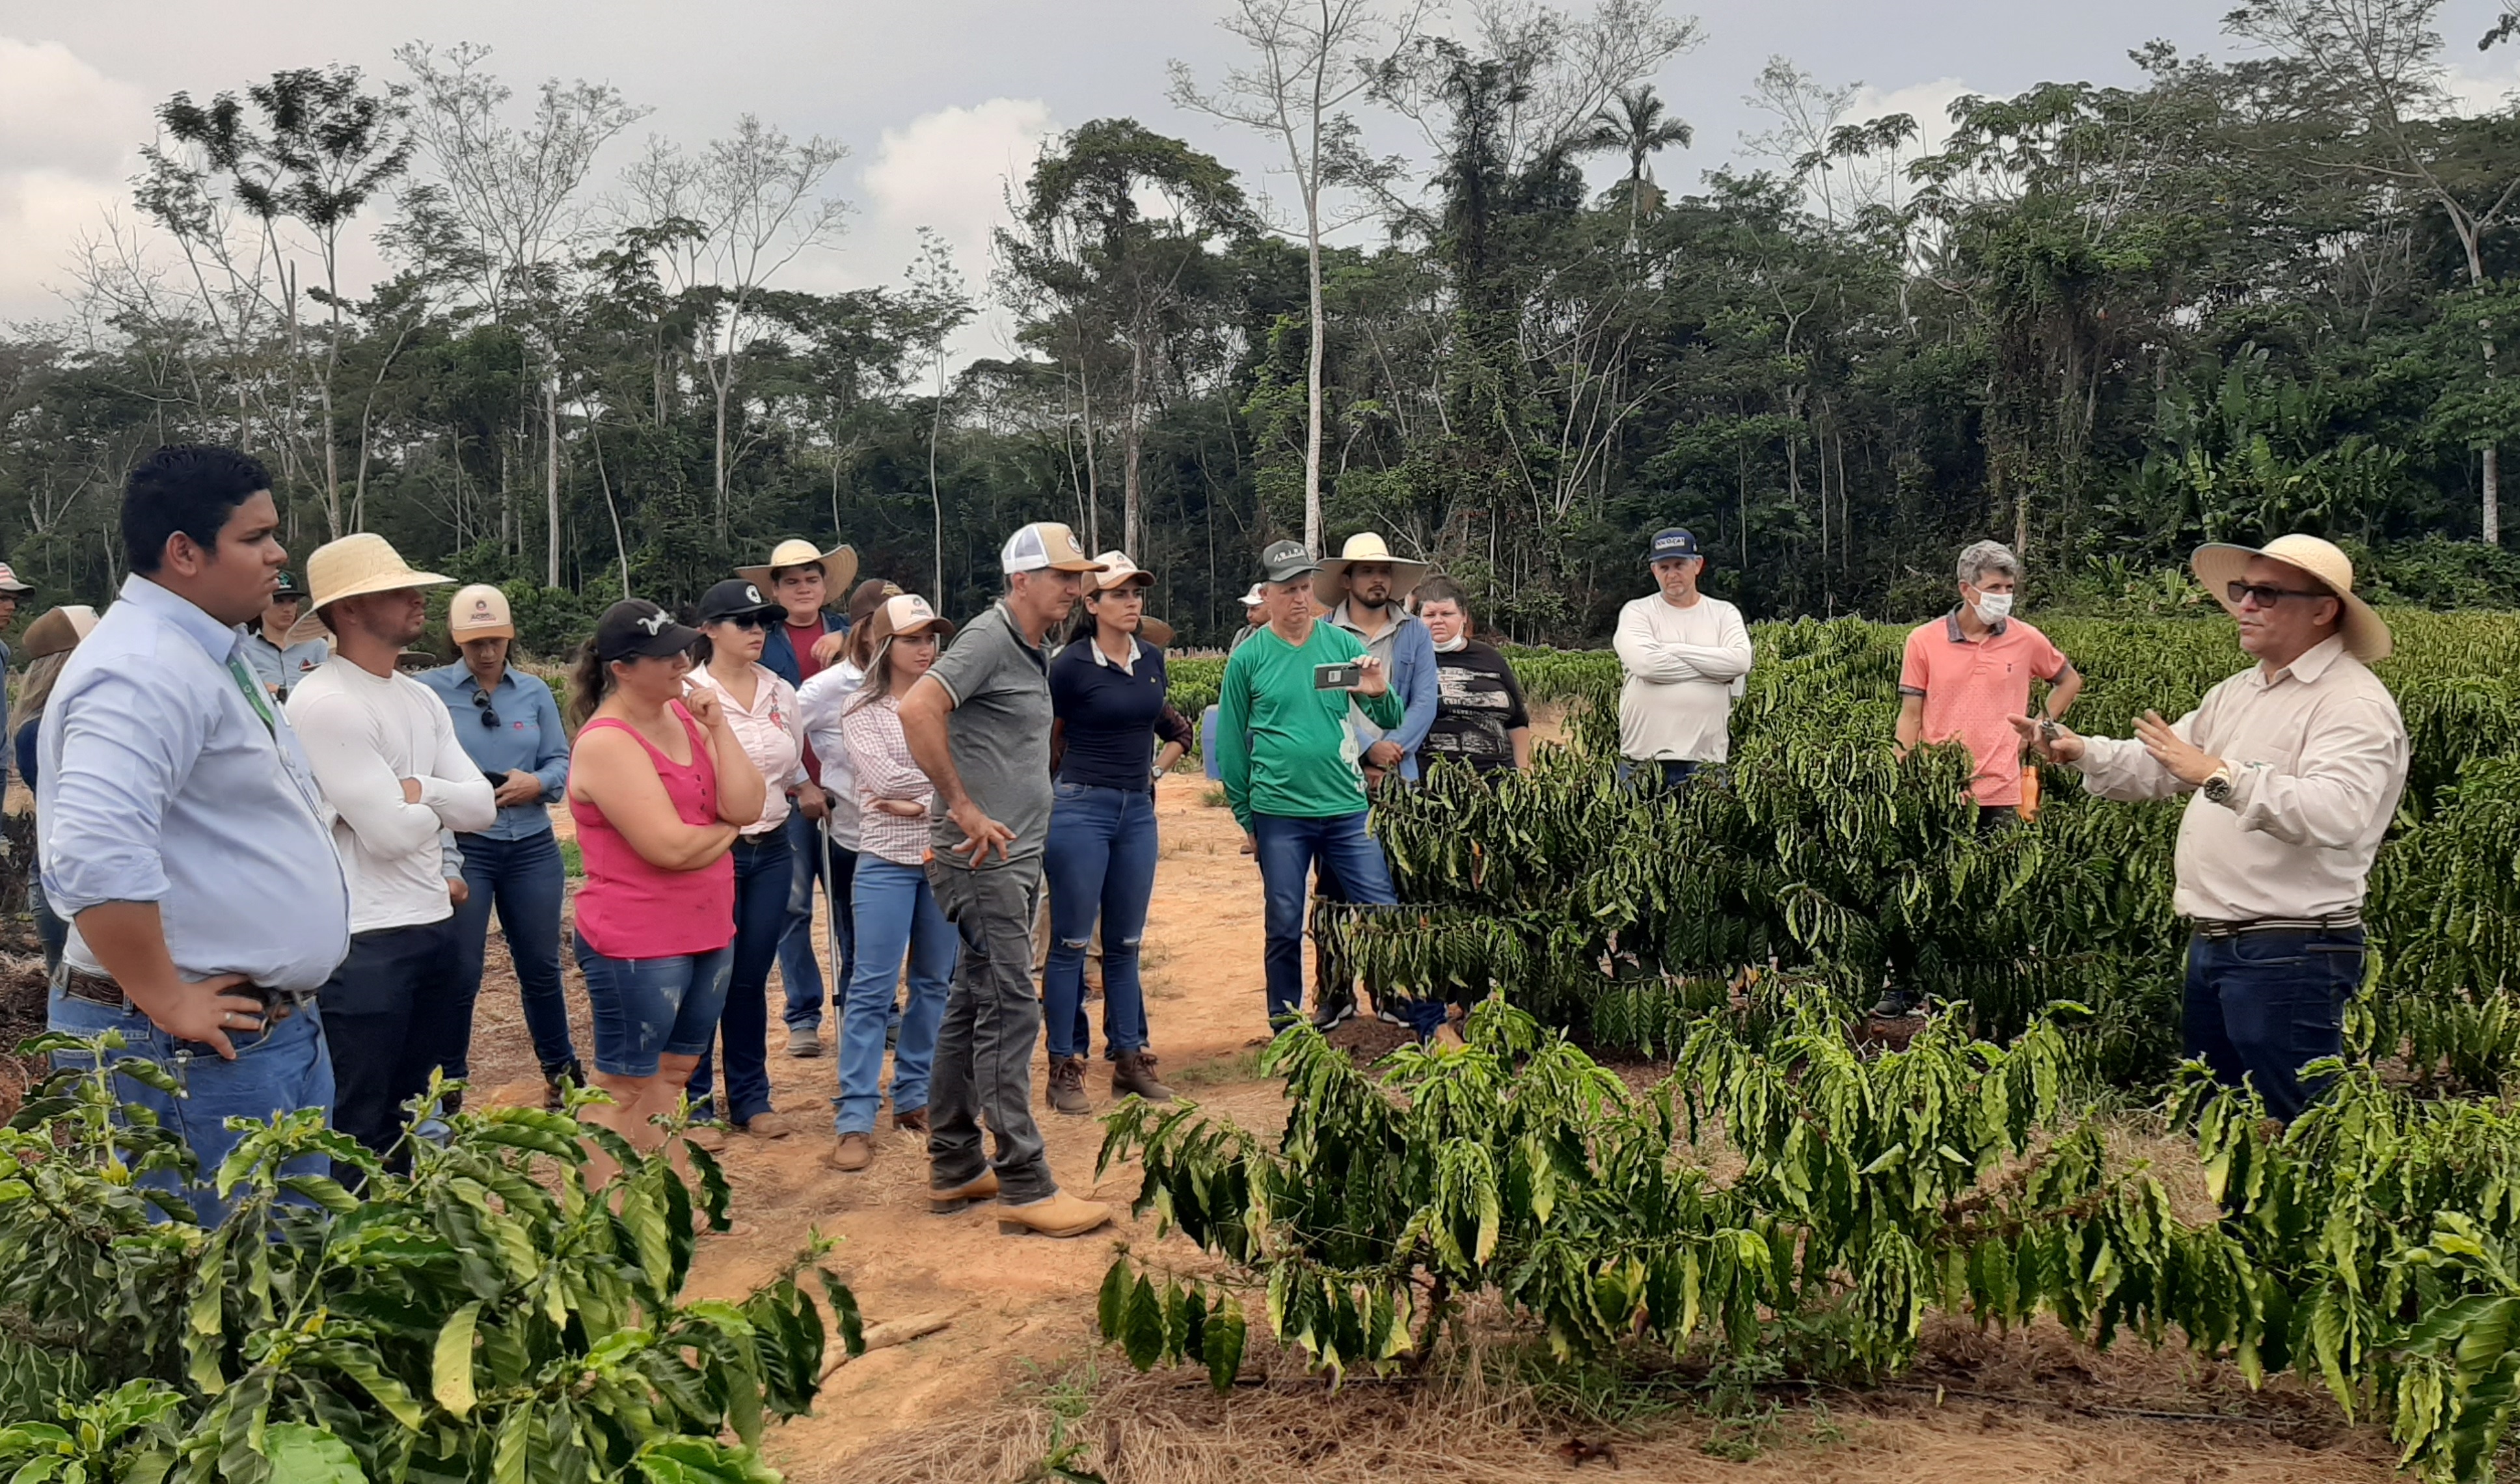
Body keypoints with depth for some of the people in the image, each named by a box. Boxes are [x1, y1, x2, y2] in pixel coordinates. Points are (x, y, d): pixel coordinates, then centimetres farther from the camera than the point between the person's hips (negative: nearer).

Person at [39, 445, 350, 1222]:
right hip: (202, 1047, -10)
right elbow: (96, 856, -32)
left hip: (280, 1028, 10)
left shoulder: (209, 655, 14)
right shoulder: (146, 671, -19)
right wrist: (168, 1005, -23)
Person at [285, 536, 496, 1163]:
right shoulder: (324, 702, -16)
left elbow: (482, 806, 4)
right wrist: (439, 808, -1)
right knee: (360, 1128, 3)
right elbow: (392, 832, -21)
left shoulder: (422, 698, 11)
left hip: (435, 928, 9)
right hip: (364, 944, -9)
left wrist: (419, 790, -13)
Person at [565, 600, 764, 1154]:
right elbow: (671, 848, -24)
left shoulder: (685, 715, 6)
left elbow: (746, 807, -3)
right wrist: (726, 830, -5)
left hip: (709, 933, 8)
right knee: (623, 1090, 1)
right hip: (637, 947, -8)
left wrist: (718, 727, -10)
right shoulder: (606, 743, -17)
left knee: (672, 1078, 17)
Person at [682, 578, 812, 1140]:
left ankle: (751, 1099, 23)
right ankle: (693, 1104, 16)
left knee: (752, 979, 12)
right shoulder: (687, 694, -9)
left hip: (771, 850, 5)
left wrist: (807, 792, 0)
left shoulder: (781, 693, 8)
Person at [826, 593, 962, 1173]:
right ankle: (854, 1120, -1)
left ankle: (914, 1098, 22)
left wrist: (921, 803, -15)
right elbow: (886, 778, -11)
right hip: (887, 861, -3)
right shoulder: (862, 709, 1)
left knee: (935, 983, 9)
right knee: (872, 987, -4)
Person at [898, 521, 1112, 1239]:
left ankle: (954, 1167, 23)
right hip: (982, 859, -10)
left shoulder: (1034, 650, 16)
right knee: (1011, 1012, -8)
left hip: (1014, 858, 10)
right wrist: (963, 807, -23)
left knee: (973, 1008, 14)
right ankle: (1025, 1187, -3)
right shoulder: (989, 638, -13)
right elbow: (917, 710, -27)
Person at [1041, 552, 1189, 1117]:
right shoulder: (1071, 664, -9)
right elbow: (1046, 739, -1)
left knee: (1125, 944, 11)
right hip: (1081, 810, -5)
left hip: (1138, 811, 5)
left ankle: (1130, 1060, 18)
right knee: (1071, 943, -1)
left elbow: (1172, 728, 24)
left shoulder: (1152, 659, 8)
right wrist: (1079, 776, 8)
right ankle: (1065, 1068, 5)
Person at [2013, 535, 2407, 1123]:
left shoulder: (2355, 705, -14)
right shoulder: (2237, 693, 16)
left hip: (2292, 957, -9)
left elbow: (2335, 815, -30)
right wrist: (2082, 751, 3)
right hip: (2212, 944, 9)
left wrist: (2221, 776, -34)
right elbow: (2157, 767, 21)